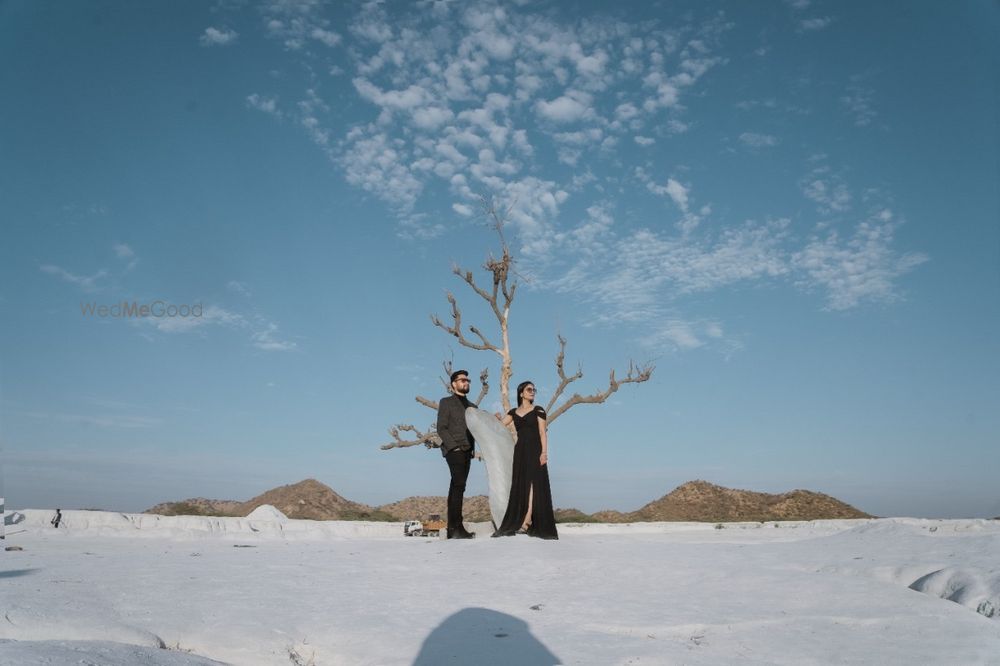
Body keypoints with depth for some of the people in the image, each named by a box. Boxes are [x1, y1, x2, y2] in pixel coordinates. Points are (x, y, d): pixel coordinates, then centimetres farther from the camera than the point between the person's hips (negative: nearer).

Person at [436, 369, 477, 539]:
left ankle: (452, 529, 4)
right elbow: (441, 428, -4)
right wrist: (455, 446, -13)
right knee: (459, 486, -17)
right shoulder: (446, 402, 5)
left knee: (456, 487, 5)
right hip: (454, 450, -6)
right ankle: (457, 527, -20)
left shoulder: (472, 406, 23)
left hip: (467, 452, 6)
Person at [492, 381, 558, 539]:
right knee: (520, 486, 2)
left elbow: (542, 432, -4)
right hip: (520, 451, 4)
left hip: (535, 450, -4)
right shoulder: (514, 412, 13)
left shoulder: (538, 410, 3)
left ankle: (526, 522, -18)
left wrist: (544, 452, -13)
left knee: (532, 484, -11)